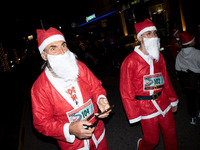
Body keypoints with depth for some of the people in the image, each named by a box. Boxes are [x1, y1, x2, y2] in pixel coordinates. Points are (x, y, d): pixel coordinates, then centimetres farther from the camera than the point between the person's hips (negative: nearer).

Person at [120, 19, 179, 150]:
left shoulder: (158, 56, 4)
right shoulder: (130, 61, -17)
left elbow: (165, 80, 13)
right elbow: (126, 92, -14)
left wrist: (173, 99, 16)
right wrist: (133, 115, -11)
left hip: (163, 101, 6)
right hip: (146, 107, -5)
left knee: (171, 134, 19)